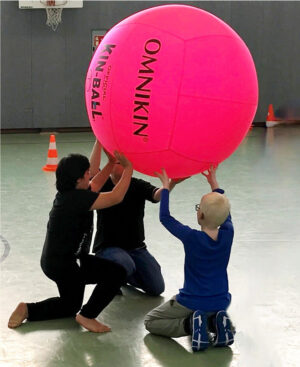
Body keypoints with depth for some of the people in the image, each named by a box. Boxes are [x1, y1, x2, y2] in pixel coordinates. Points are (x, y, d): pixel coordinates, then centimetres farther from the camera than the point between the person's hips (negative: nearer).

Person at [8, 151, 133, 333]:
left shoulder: (66, 194, 3)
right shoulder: (77, 198, -25)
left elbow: (95, 185, 20)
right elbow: (116, 197, -25)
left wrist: (112, 161, 13)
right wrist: (128, 167, -15)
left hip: (53, 260, 10)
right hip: (62, 264, -10)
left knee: (70, 305, 29)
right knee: (117, 273, -12)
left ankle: (28, 310, 19)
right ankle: (87, 315, -3)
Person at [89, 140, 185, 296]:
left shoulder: (138, 186, -1)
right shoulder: (103, 185, -7)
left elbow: (157, 195, -21)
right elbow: (92, 172, -29)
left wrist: (171, 183, -43)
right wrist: (99, 141, -38)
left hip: (136, 247, 4)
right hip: (108, 247, -4)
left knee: (156, 288, -5)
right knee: (125, 264, -38)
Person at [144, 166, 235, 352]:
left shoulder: (191, 237, -21)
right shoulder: (228, 234, -10)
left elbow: (165, 217, -9)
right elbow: (225, 213, 12)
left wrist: (166, 186, 0)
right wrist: (214, 183, 20)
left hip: (193, 302, -5)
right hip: (221, 301, 5)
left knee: (150, 321, 14)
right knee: (212, 310, 41)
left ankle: (191, 324, -10)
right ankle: (216, 322, 5)